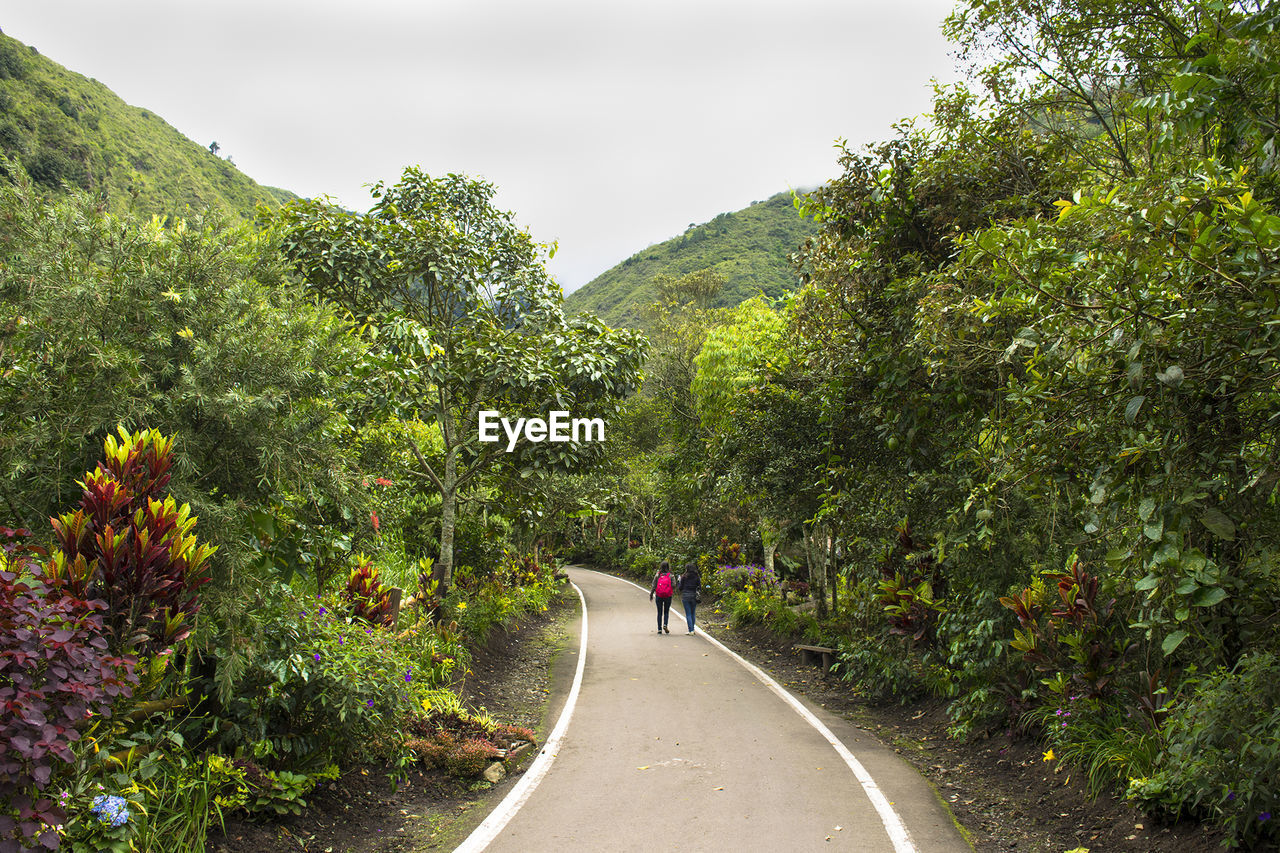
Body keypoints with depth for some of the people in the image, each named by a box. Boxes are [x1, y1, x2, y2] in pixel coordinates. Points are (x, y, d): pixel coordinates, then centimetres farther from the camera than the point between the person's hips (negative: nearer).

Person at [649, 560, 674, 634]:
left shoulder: (657, 575, -2)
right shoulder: (670, 575, -4)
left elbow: (653, 586, -2)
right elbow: (673, 585, -9)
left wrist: (651, 595, 7)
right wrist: (673, 592, 11)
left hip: (659, 596, 1)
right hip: (668, 596, 0)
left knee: (659, 612, 10)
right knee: (666, 611, 15)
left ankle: (659, 629, 7)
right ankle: (665, 625, -8)